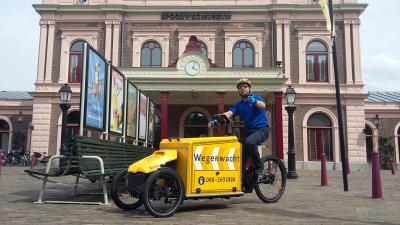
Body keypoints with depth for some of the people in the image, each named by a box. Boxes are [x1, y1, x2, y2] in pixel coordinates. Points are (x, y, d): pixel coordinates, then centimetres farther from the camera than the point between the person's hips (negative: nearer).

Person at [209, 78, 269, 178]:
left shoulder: (256, 97, 1)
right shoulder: (238, 105, 11)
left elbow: (263, 106, -20)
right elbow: (229, 114, -5)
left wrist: (254, 101, -43)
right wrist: (216, 120, -24)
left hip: (261, 129, -5)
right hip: (248, 130, 5)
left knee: (249, 142, -33)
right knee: (241, 148, -13)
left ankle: (260, 167, -16)